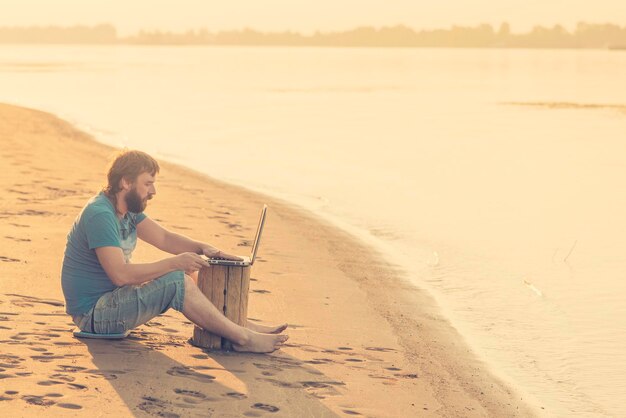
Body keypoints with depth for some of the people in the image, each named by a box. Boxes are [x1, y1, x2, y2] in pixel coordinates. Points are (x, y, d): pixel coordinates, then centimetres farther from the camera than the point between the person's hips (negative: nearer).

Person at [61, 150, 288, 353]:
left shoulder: (128, 209, 9)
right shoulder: (99, 214, -22)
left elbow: (164, 238, 11)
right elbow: (120, 275, -30)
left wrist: (203, 248, -7)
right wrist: (174, 263, -25)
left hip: (108, 300, 10)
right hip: (92, 314, -10)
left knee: (184, 278, 7)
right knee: (177, 281, -21)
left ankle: (243, 326, 6)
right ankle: (242, 338, -15)